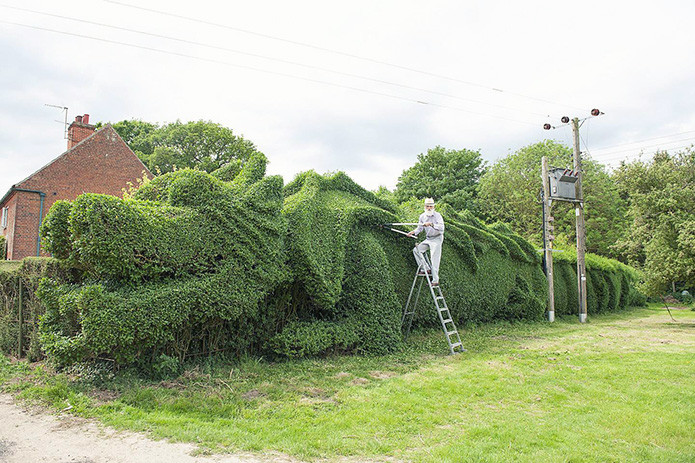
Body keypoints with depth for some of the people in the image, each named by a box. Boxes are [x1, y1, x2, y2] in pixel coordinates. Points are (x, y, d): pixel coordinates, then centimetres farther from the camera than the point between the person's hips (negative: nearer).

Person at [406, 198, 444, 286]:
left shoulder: (437, 215, -15)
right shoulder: (422, 216, 3)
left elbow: (441, 227, -29)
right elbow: (419, 228, 10)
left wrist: (431, 224, -41)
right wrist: (413, 232, -9)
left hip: (436, 239, -7)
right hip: (428, 239, 7)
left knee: (434, 260, -11)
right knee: (416, 250, -4)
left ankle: (435, 281, -9)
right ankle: (424, 268, 2)